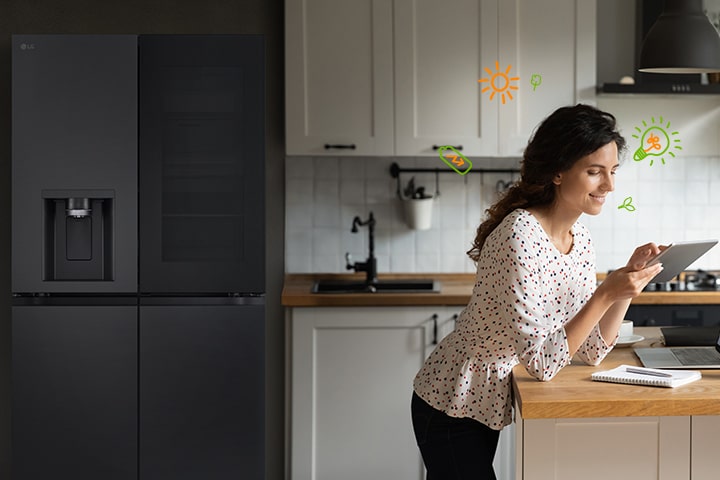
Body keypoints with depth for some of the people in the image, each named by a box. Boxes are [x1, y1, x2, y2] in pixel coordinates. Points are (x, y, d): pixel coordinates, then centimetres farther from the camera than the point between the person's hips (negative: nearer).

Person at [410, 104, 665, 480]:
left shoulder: (579, 238, 1)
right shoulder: (520, 236, -26)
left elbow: (591, 350, 2)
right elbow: (540, 363, -26)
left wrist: (630, 277, -7)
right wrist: (607, 294, -29)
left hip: (486, 405, 8)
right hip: (451, 409, -8)